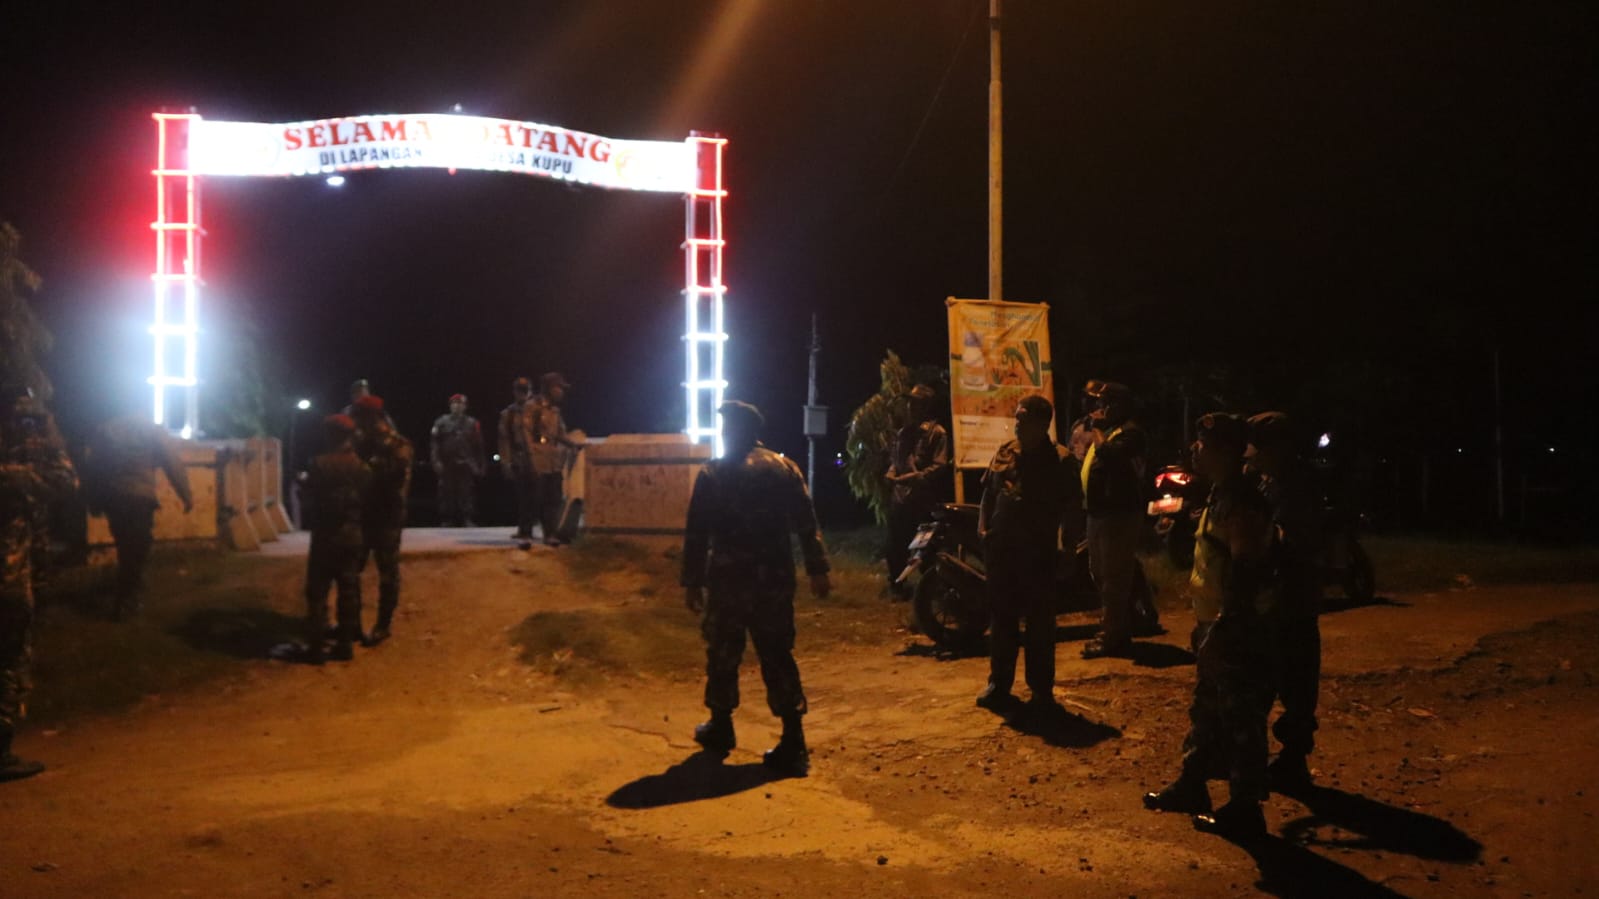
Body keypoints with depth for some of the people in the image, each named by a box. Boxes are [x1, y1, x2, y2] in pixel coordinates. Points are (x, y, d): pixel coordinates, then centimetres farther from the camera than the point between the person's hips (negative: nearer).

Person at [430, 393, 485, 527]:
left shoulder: (472, 423, 10)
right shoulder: (441, 422, 7)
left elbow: (478, 446, 10)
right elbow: (434, 443, 0)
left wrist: (479, 465, 6)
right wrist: (436, 461, -10)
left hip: (466, 465, 0)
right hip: (447, 465, 0)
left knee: (466, 493, -2)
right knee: (446, 493, 1)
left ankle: (466, 519, 1)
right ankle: (446, 520, 7)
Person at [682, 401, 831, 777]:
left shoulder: (712, 475, -3)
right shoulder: (784, 468, 4)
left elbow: (696, 534, -4)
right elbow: (807, 524, 0)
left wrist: (691, 581, 1)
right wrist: (817, 570, 3)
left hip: (727, 577, -3)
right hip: (774, 577, 3)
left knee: (723, 653, 13)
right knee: (777, 655, 5)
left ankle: (721, 727, 26)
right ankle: (793, 743, 0)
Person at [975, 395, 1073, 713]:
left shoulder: (1059, 460, -4)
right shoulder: (1004, 452, 11)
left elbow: (1066, 508, -6)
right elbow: (988, 493, 15)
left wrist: (1065, 546, -13)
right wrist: (983, 528, 4)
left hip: (1038, 549, -5)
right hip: (1001, 546, 5)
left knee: (1039, 621, 3)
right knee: (1002, 617, 12)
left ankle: (1041, 689, 13)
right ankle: (998, 684, 23)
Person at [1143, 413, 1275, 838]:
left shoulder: (1242, 502, -20)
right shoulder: (1221, 495, 13)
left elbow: (1246, 572, -25)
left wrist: (1223, 625, -24)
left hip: (1237, 631, -10)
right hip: (1215, 626, 10)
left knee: (1240, 720, 0)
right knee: (1205, 710, 19)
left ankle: (1244, 808, 9)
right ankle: (1191, 785, 31)